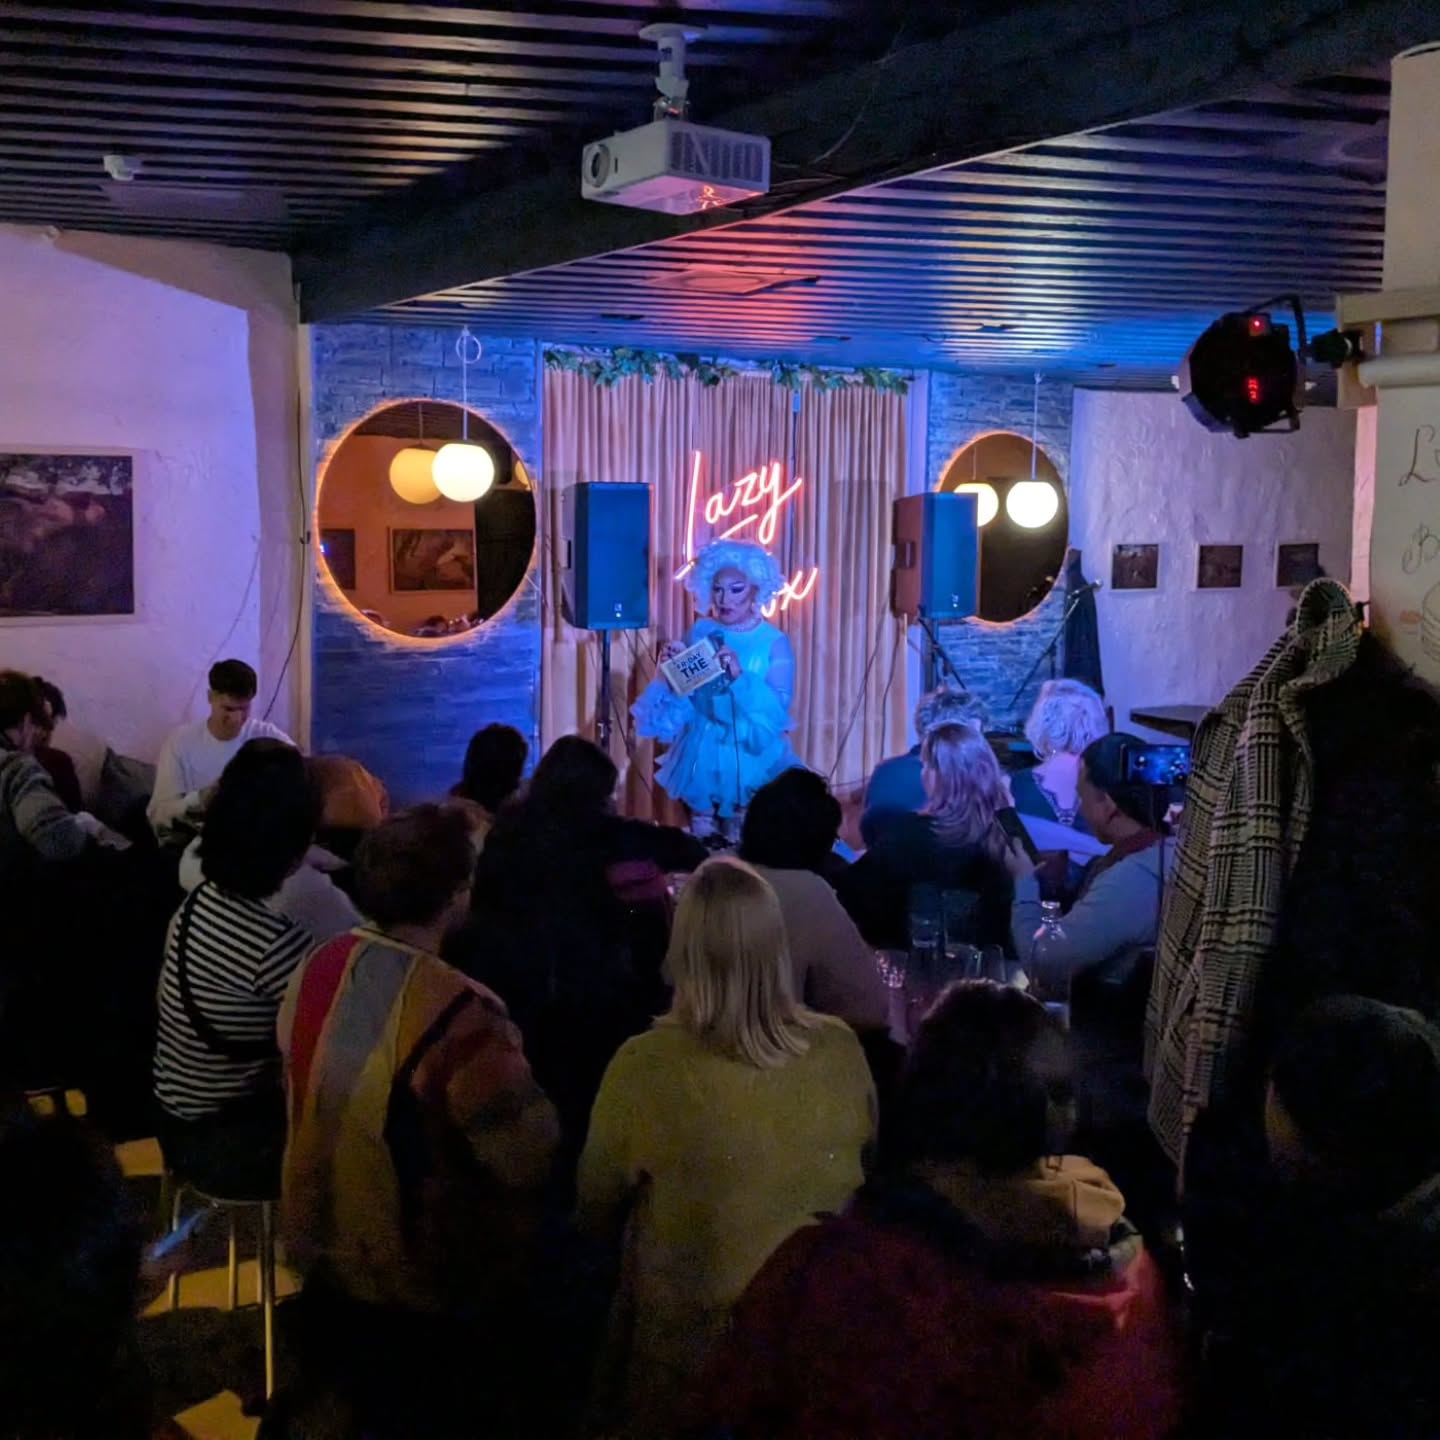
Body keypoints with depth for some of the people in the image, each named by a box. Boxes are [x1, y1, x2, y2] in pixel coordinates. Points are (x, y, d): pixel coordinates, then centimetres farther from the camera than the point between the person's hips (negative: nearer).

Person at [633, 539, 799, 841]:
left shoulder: (774, 643, -7)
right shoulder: (700, 632, 0)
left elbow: (779, 708, -18)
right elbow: (678, 695, 1)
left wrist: (739, 676, -30)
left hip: (751, 760, -2)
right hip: (702, 758, 2)